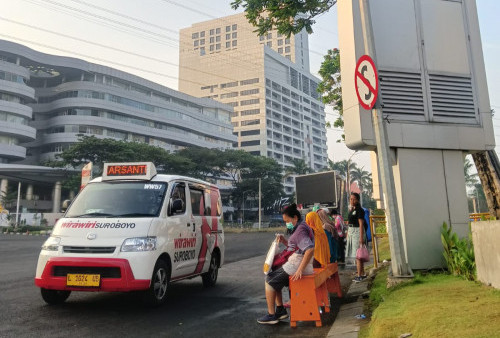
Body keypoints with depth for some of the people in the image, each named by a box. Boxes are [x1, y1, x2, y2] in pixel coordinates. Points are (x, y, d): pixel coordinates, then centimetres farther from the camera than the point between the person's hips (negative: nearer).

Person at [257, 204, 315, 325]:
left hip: (296, 265, -10)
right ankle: (280, 310, 18)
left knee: (270, 281, -2)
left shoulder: (300, 230, -19)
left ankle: (271, 315, 4)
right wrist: (285, 241, 6)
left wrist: (299, 270, -33)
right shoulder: (302, 227, 14)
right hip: (295, 264, 10)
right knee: (274, 278, 19)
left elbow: (310, 249, -32)